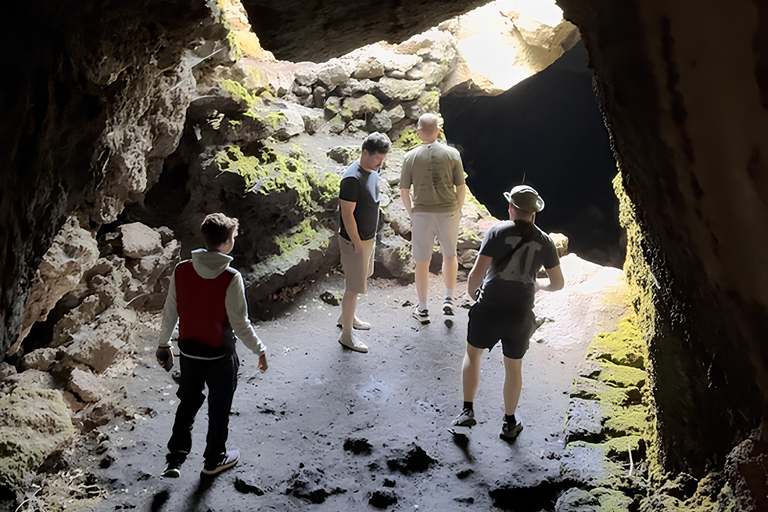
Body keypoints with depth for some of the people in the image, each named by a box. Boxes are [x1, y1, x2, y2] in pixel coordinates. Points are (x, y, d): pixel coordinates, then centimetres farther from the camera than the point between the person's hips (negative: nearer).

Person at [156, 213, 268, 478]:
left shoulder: (181, 271, -10)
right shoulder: (230, 278, -24)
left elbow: (170, 313, 0)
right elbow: (240, 324, -18)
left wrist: (163, 343, 15)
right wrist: (260, 349, -3)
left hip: (188, 352, 4)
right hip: (220, 356, -4)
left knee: (188, 403, 24)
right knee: (219, 408, 17)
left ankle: (174, 460, 23)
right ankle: (214, 460, 35)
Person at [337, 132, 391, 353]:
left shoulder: (372, 171, 4)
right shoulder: (352, 179, -26)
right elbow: (347, 215, -24)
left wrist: (371, 238, 18)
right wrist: (358, 245, -20)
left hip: (369, 237, 9)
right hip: (355, 241, -9)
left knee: (361, 279, 24)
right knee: (353, 287, 1)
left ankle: (346, 317, 43)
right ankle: (346, 335, 14)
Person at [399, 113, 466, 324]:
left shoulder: (411, 157, -5)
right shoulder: (452, 154, -5)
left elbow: (404, 191, -1)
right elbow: (461, 187, -3)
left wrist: (411, 215, 13)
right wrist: (458, 211, 12)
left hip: (422, 214, 0)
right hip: (448, 212, 0)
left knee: (422, 261, 11)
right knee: (449, 255, 23)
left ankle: (422, 309, 21)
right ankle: (449, 299, 12)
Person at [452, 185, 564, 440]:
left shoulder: (497, 232, -8)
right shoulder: (544, 241, 1)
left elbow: (477, 273, -13)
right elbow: (558, 283, 7)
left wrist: (471, 290, 8)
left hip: (489, 308, -2)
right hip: (520, 314, 2)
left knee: (473, 354, 21)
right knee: (513, 367, 18)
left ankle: (468, 410, 20)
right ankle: (509, 423, 29)